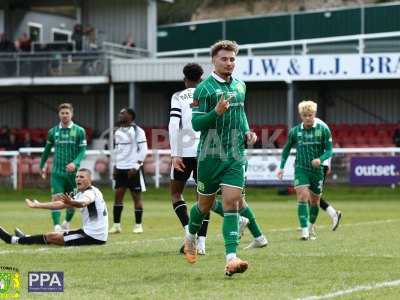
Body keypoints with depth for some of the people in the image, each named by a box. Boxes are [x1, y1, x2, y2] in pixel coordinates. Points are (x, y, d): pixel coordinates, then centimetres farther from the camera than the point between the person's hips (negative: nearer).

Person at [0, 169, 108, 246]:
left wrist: (71, 202, -61)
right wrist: (38, 205, 16)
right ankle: (26, 238, 44)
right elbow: (62, 204, 17)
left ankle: (13, 240, 9)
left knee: (51, 237, -2)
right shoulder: (81, 193, 14)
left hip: (93, 236, -9)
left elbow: (83, 203, -40)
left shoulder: (91, 193, -16)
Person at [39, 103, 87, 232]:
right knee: (56, 198, -14)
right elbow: (47, 149, 18)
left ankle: (67, 223, 33)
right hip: (57, 172, 1)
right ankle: (57, 227, -19)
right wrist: (42, 165, 23)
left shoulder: (79, 131, -3)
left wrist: (75, 163, -24)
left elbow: (83, 150, -7)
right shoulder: (53, 131, 5)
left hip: (72, 172, -1)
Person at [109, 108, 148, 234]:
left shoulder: (137, 131, -10)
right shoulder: (118, 131, 12)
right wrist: (116, 166, 13)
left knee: (136, 196, 0)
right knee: (118, 195, 1)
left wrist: (136, 166, -17)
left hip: (133, 169, -6)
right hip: (120, 169, 6)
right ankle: (116, 225, 4)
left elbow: (143, 150, -12)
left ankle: (138, 225, 8)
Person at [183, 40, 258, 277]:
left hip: (235, 155, 3)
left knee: (232, 202, -11)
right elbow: (196, 123, -11)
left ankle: (231, 259, -18)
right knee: (205, 204, 10)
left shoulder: (240, 86, 11)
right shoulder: (204, 88, -8)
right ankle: (191, 236, 43)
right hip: (210, 156, -3)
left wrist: (247, 132, 11)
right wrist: (216, 112, -26)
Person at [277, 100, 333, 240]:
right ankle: (304, 230, -21)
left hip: (317, 170, 0)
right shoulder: (295, 131, 1)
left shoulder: (323, 130, -4)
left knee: (315, 200, 12)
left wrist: (320, 159, -23)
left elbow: (329, 150, -4)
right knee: (302, 196, -18)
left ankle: (311, 225, 38)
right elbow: (287, 149, 15)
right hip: (301, 169, 0)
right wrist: (281, 167, 9)